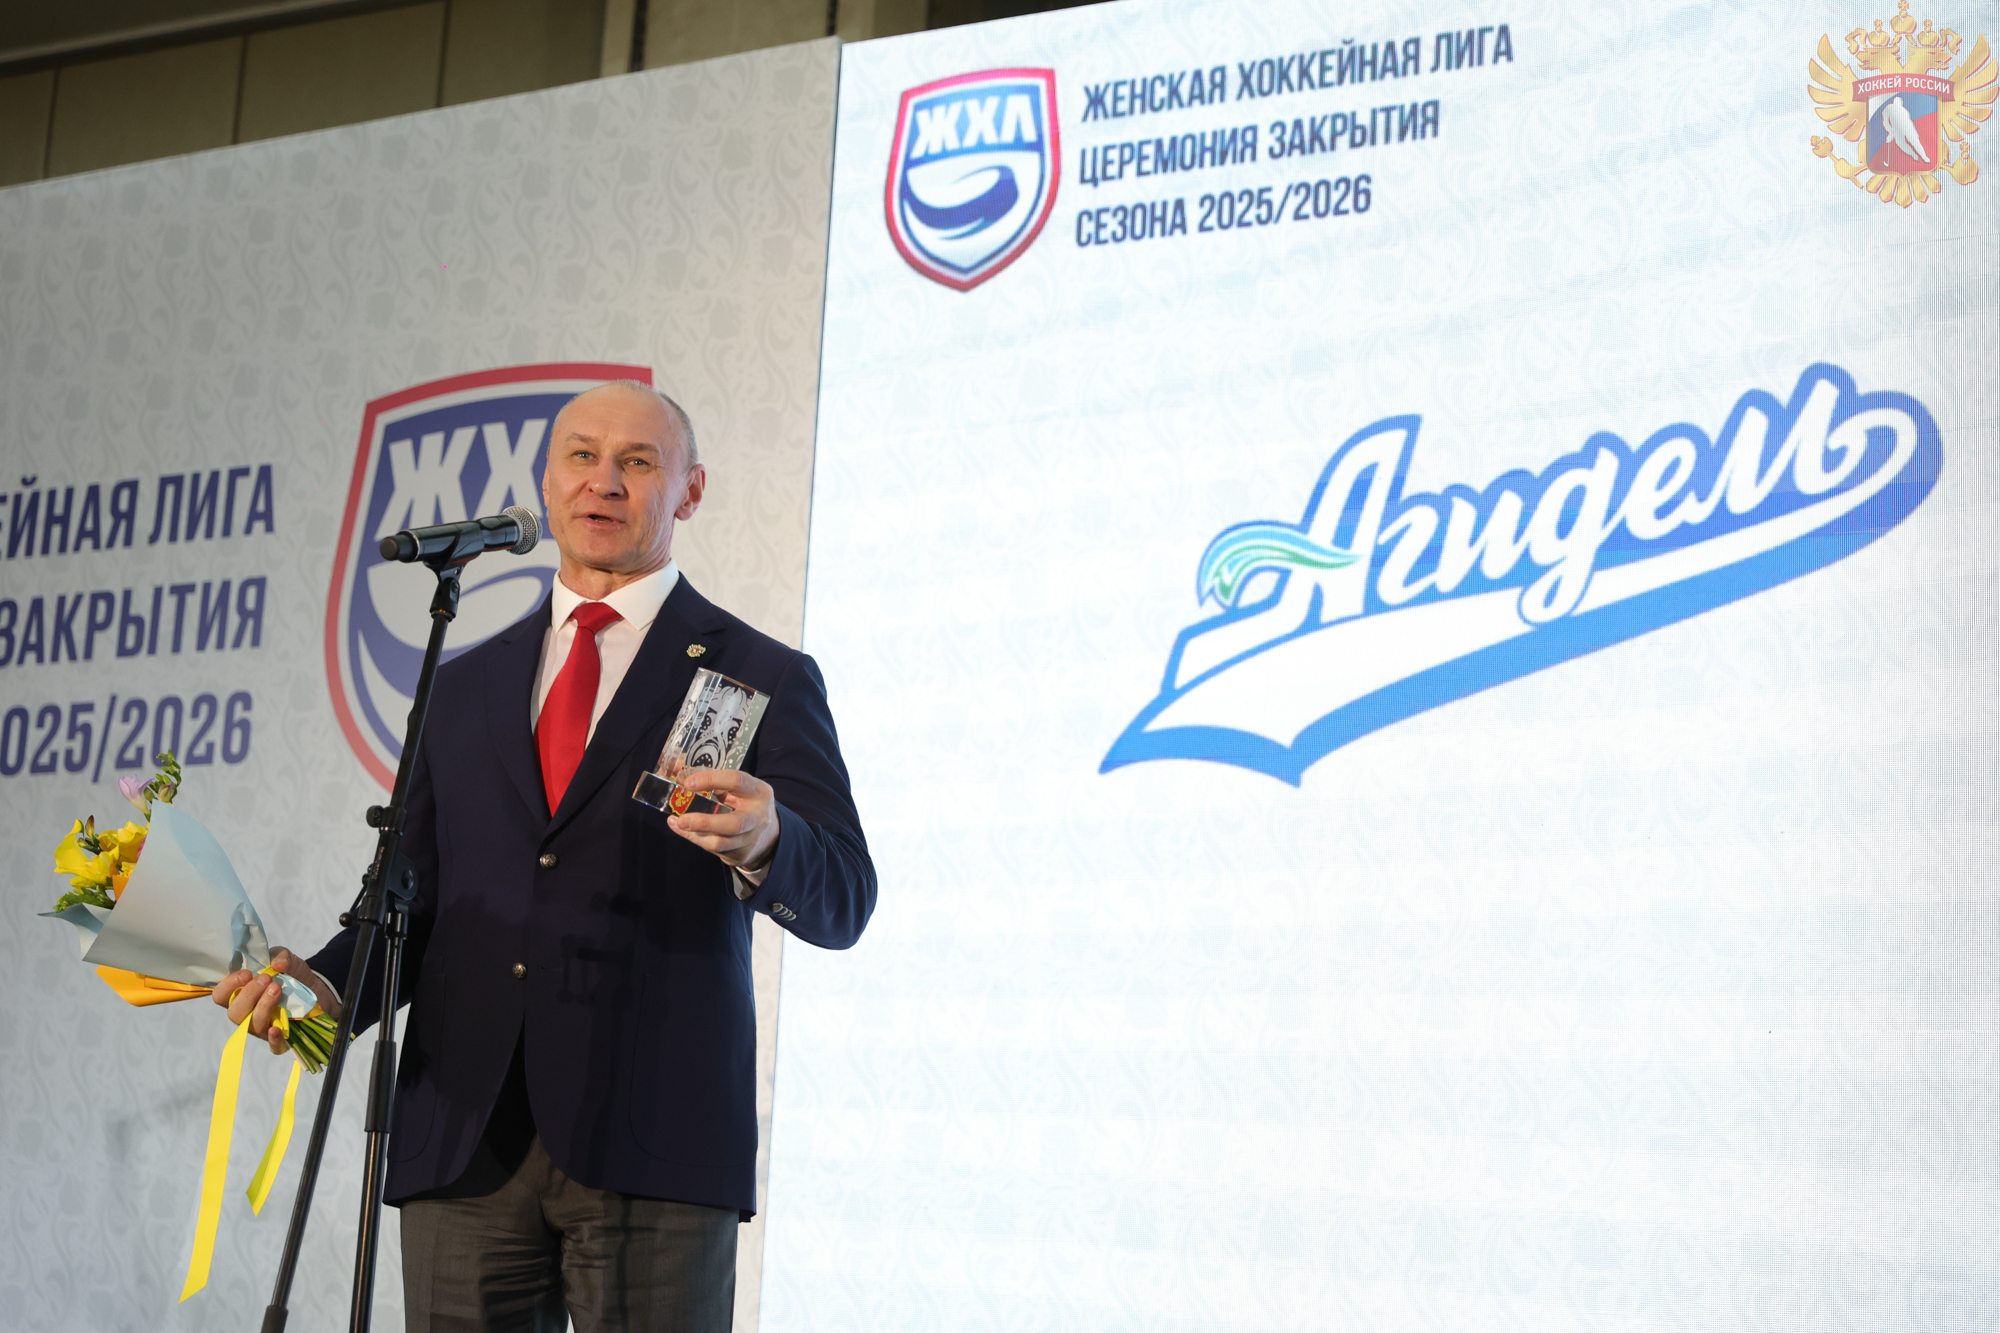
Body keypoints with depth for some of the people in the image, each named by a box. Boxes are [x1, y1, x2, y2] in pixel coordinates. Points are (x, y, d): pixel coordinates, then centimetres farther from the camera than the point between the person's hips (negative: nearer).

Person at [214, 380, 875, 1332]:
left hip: (652, 1146, -3)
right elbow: (414, 896, 19)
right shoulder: (462, 690, 20)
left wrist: (764, 843, -24)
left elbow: (842, 902, -1)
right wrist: (328, 984, -2)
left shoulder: (760, 679, 7)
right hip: (465, 1146, 3)